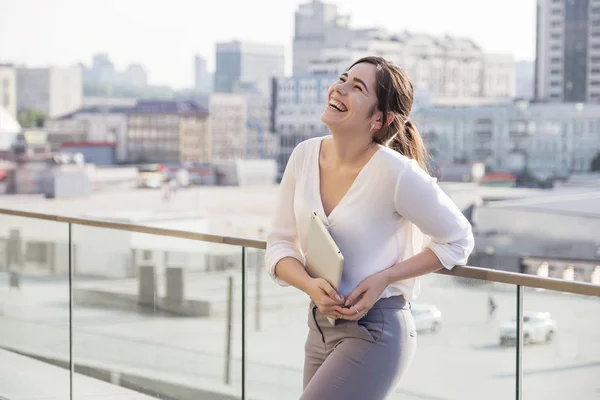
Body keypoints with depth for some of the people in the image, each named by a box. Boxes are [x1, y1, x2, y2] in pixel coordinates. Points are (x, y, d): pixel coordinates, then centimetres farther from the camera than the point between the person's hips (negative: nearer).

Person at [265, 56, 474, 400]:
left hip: (375, 332, -7)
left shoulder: (395, 172, -19)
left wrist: (383, 278, -16)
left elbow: (457, 241, -7)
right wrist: (311, 286, -17)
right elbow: (279, 245, 3)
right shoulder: (305, 155, -3)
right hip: (321, 327, 7)